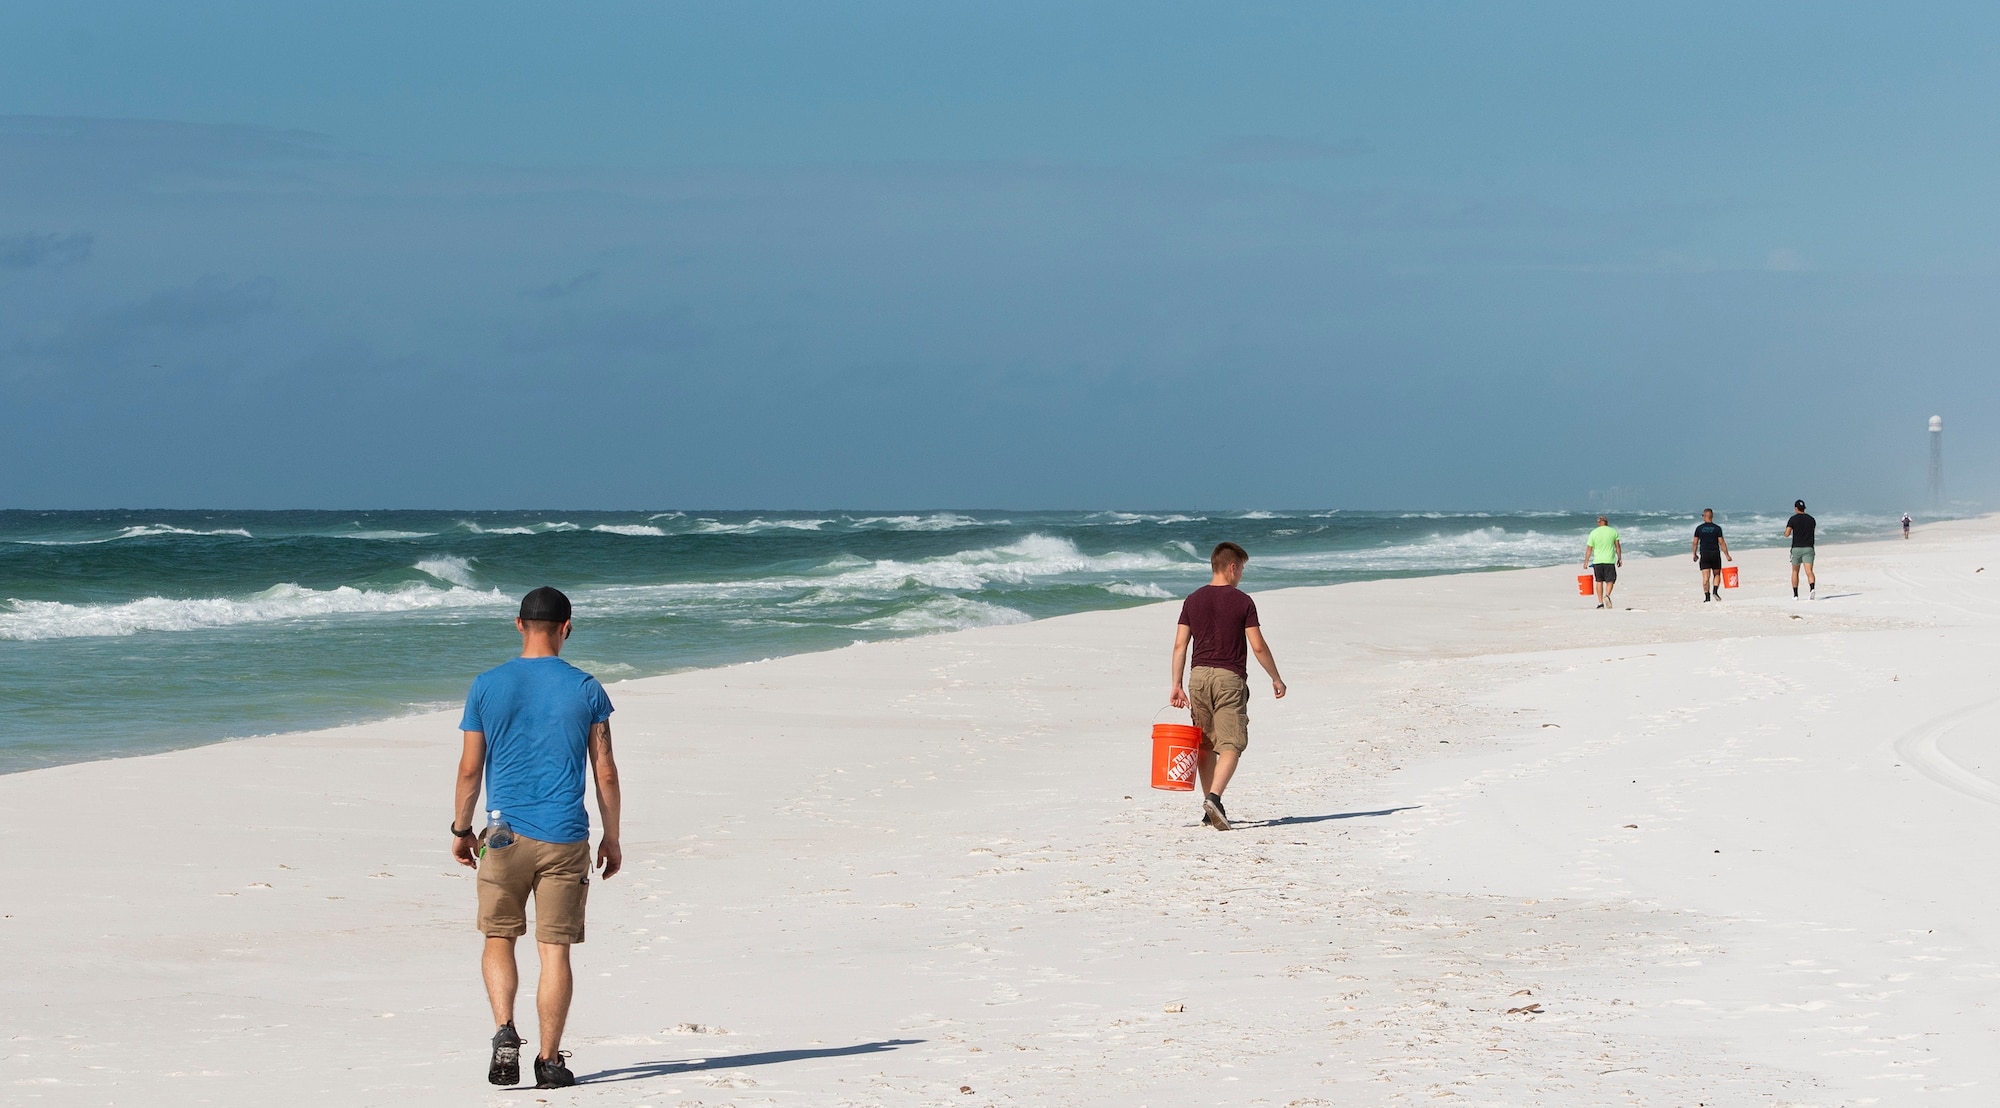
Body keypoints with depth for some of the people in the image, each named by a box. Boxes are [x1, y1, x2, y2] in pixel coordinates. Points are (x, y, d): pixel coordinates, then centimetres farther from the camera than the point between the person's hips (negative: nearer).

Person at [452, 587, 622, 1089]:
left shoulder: (487, 686, 0)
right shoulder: (586, 689, -1)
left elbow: (470, 768, 2)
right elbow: (605, 772, 0)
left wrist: (460, 830, 15)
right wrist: (611, 838, 10)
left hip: (505, 835, 0)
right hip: (565, 839, 0)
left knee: (499, 938, 15)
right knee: (555, 949, 4)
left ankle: (505, 1032, -6)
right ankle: (549, 1061, 6)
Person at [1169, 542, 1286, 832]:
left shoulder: (1192, 600, 7)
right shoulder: (1242, 601, -5)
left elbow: (1180, 645, 4)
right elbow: (1258, 646, -6)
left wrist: (1177, 685, 7)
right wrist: (1276, 678, 6)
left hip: (1199, 677, 4)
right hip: (1230, 678, -4)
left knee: (1205, 744, 13)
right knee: (1231, 744, -6)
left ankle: (1210, 808, 15)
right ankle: (1214, 797, -26)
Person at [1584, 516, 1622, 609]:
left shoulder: (1593, 533, 0)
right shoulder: (1613, 531, 2)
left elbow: (1589, 549, 1)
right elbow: (1617, 546, 3)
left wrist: (1586, 562, 7)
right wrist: (1619, 558, 11)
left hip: (1597, 561, 1)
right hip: (1609, 560, -1)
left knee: (1599, 581, 12)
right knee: (1610, 581, 5)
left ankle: (1600, 602, 11)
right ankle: (1607, 595, -23)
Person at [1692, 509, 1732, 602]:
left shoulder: (1699, 528, 0)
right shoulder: (1717, 528, -2)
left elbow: (1695, 542, 3)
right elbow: (1721, 542, -5)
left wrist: (1694, 555, 15)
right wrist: (1727, 555, -1)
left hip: (1704, 555, 0)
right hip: (1715, 554, 0)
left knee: (1706, 577, -1)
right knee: (1717, 575, 14)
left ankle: (1707, 596, -6)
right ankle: (1715, 591, -7)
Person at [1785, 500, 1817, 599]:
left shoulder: (1793, 519, -3)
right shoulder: (1811, 519, 8)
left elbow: (1787, 534, -9)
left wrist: (1788, 529, 13)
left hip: (1797, 548, -1)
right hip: (1808, 548, 1)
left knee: (1795, 572, 15)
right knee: (1809, 571, -9)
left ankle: (1795, 594, 18)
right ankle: (1812, 588, -34)